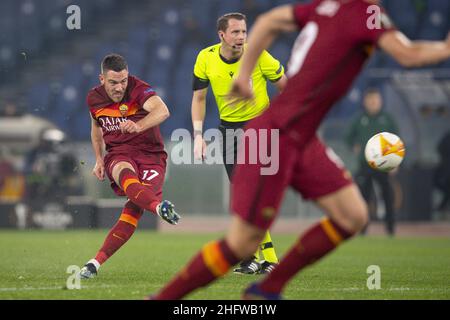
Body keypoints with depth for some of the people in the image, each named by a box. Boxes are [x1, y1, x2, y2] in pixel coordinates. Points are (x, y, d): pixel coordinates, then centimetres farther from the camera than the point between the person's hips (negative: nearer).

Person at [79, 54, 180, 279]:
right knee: (126, 175, -37)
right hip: (118, 154, 2)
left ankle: (96, 262, -19)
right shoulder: (94, 99, 5)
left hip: (150, 154, -2)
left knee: (135, 208, -23)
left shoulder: (138, 90, -14)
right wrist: (99, 159, 15)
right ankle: (159, 207, -69)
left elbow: (162, 110, -34)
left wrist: (139, 126, -53)